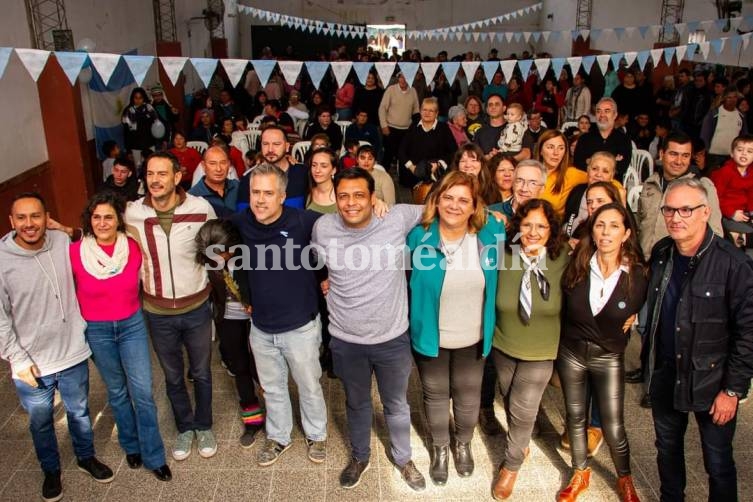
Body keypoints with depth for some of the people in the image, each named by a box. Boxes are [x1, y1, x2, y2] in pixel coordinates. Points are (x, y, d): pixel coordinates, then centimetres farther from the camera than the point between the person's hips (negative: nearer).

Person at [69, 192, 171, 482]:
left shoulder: (134, 248, -12)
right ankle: (131, 445, 38)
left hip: (132, 325, 0)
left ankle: (154, 457, 16)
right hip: (96, 330, 0)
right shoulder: (74, 253, -14)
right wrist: (79, 320, 5)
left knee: (142, 392, -1)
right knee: (117, 391, 17)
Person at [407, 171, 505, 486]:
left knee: (468, 397, 23)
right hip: (431, 336, -1)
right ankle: (440, 449, 48)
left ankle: (463, 444, 52)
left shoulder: (490, 233, -16)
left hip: (472, 338, 2)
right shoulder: (420, 236, -17)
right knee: (436, 396, 20)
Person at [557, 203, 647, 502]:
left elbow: (639, 313, 7)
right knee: (575, 417, 15)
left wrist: (629, 322, -4)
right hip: (571, 353, 1)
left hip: (609, 358, -1)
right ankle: (580, 474, 38)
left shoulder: (638, 275, -14)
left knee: (613, 428, 4)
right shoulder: (576, 266, -12)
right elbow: (562, 308, 0)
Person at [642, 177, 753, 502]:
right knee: (667, 449, 22)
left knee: (718, 462, 11)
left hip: (710, 380, -5)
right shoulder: (660, 253, -2)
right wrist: (648, 359, 11)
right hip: (664, 375, 5)